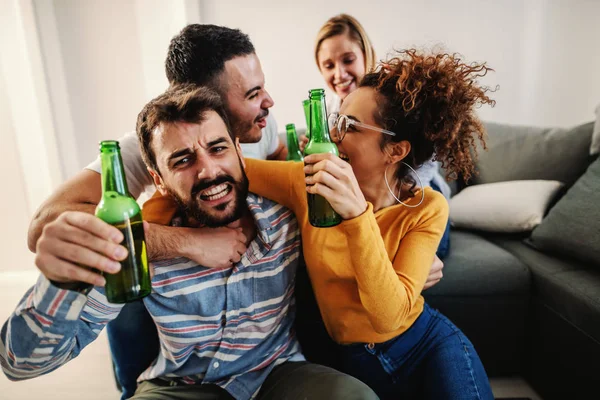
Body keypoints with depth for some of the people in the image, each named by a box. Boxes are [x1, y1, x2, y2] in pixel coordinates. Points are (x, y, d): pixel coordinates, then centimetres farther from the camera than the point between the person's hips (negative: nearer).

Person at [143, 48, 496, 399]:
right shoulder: (308, 184, -16)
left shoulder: (427, 209, -17)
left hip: (431, 344, 0)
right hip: (356, 359, 1)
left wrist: (358, 213, -38)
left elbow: (388, 315, -27)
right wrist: (148, 224, -17)